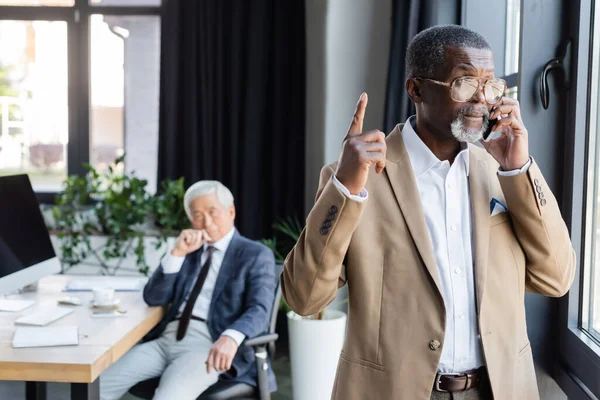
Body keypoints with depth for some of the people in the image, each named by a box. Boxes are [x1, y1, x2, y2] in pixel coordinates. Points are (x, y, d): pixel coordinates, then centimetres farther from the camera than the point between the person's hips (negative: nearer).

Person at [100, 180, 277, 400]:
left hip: (209, 344, -6)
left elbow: (259, 310, -12)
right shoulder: (191, 250, 21)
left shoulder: (256, 255, 3)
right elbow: (153, 298, 11)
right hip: (166, 339, 6)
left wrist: (230, 338, -34)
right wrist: (177, 253, -3)